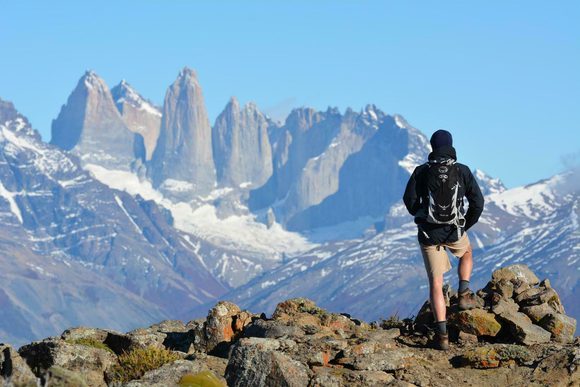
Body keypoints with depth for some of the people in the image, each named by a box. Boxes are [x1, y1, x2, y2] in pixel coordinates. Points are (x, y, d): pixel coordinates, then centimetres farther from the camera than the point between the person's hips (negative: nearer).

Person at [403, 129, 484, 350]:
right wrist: (467, 225, 12)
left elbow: (409, 200, -3)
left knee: (436, 283, 5)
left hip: (429, 233, 0)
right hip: (454, 232, 0)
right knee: (467, 252, 37)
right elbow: (478, 202, -4)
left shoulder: (422, 172, -5)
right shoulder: (462, 171, -5)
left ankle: (442, 335, -3)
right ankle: (464, 294, 20)